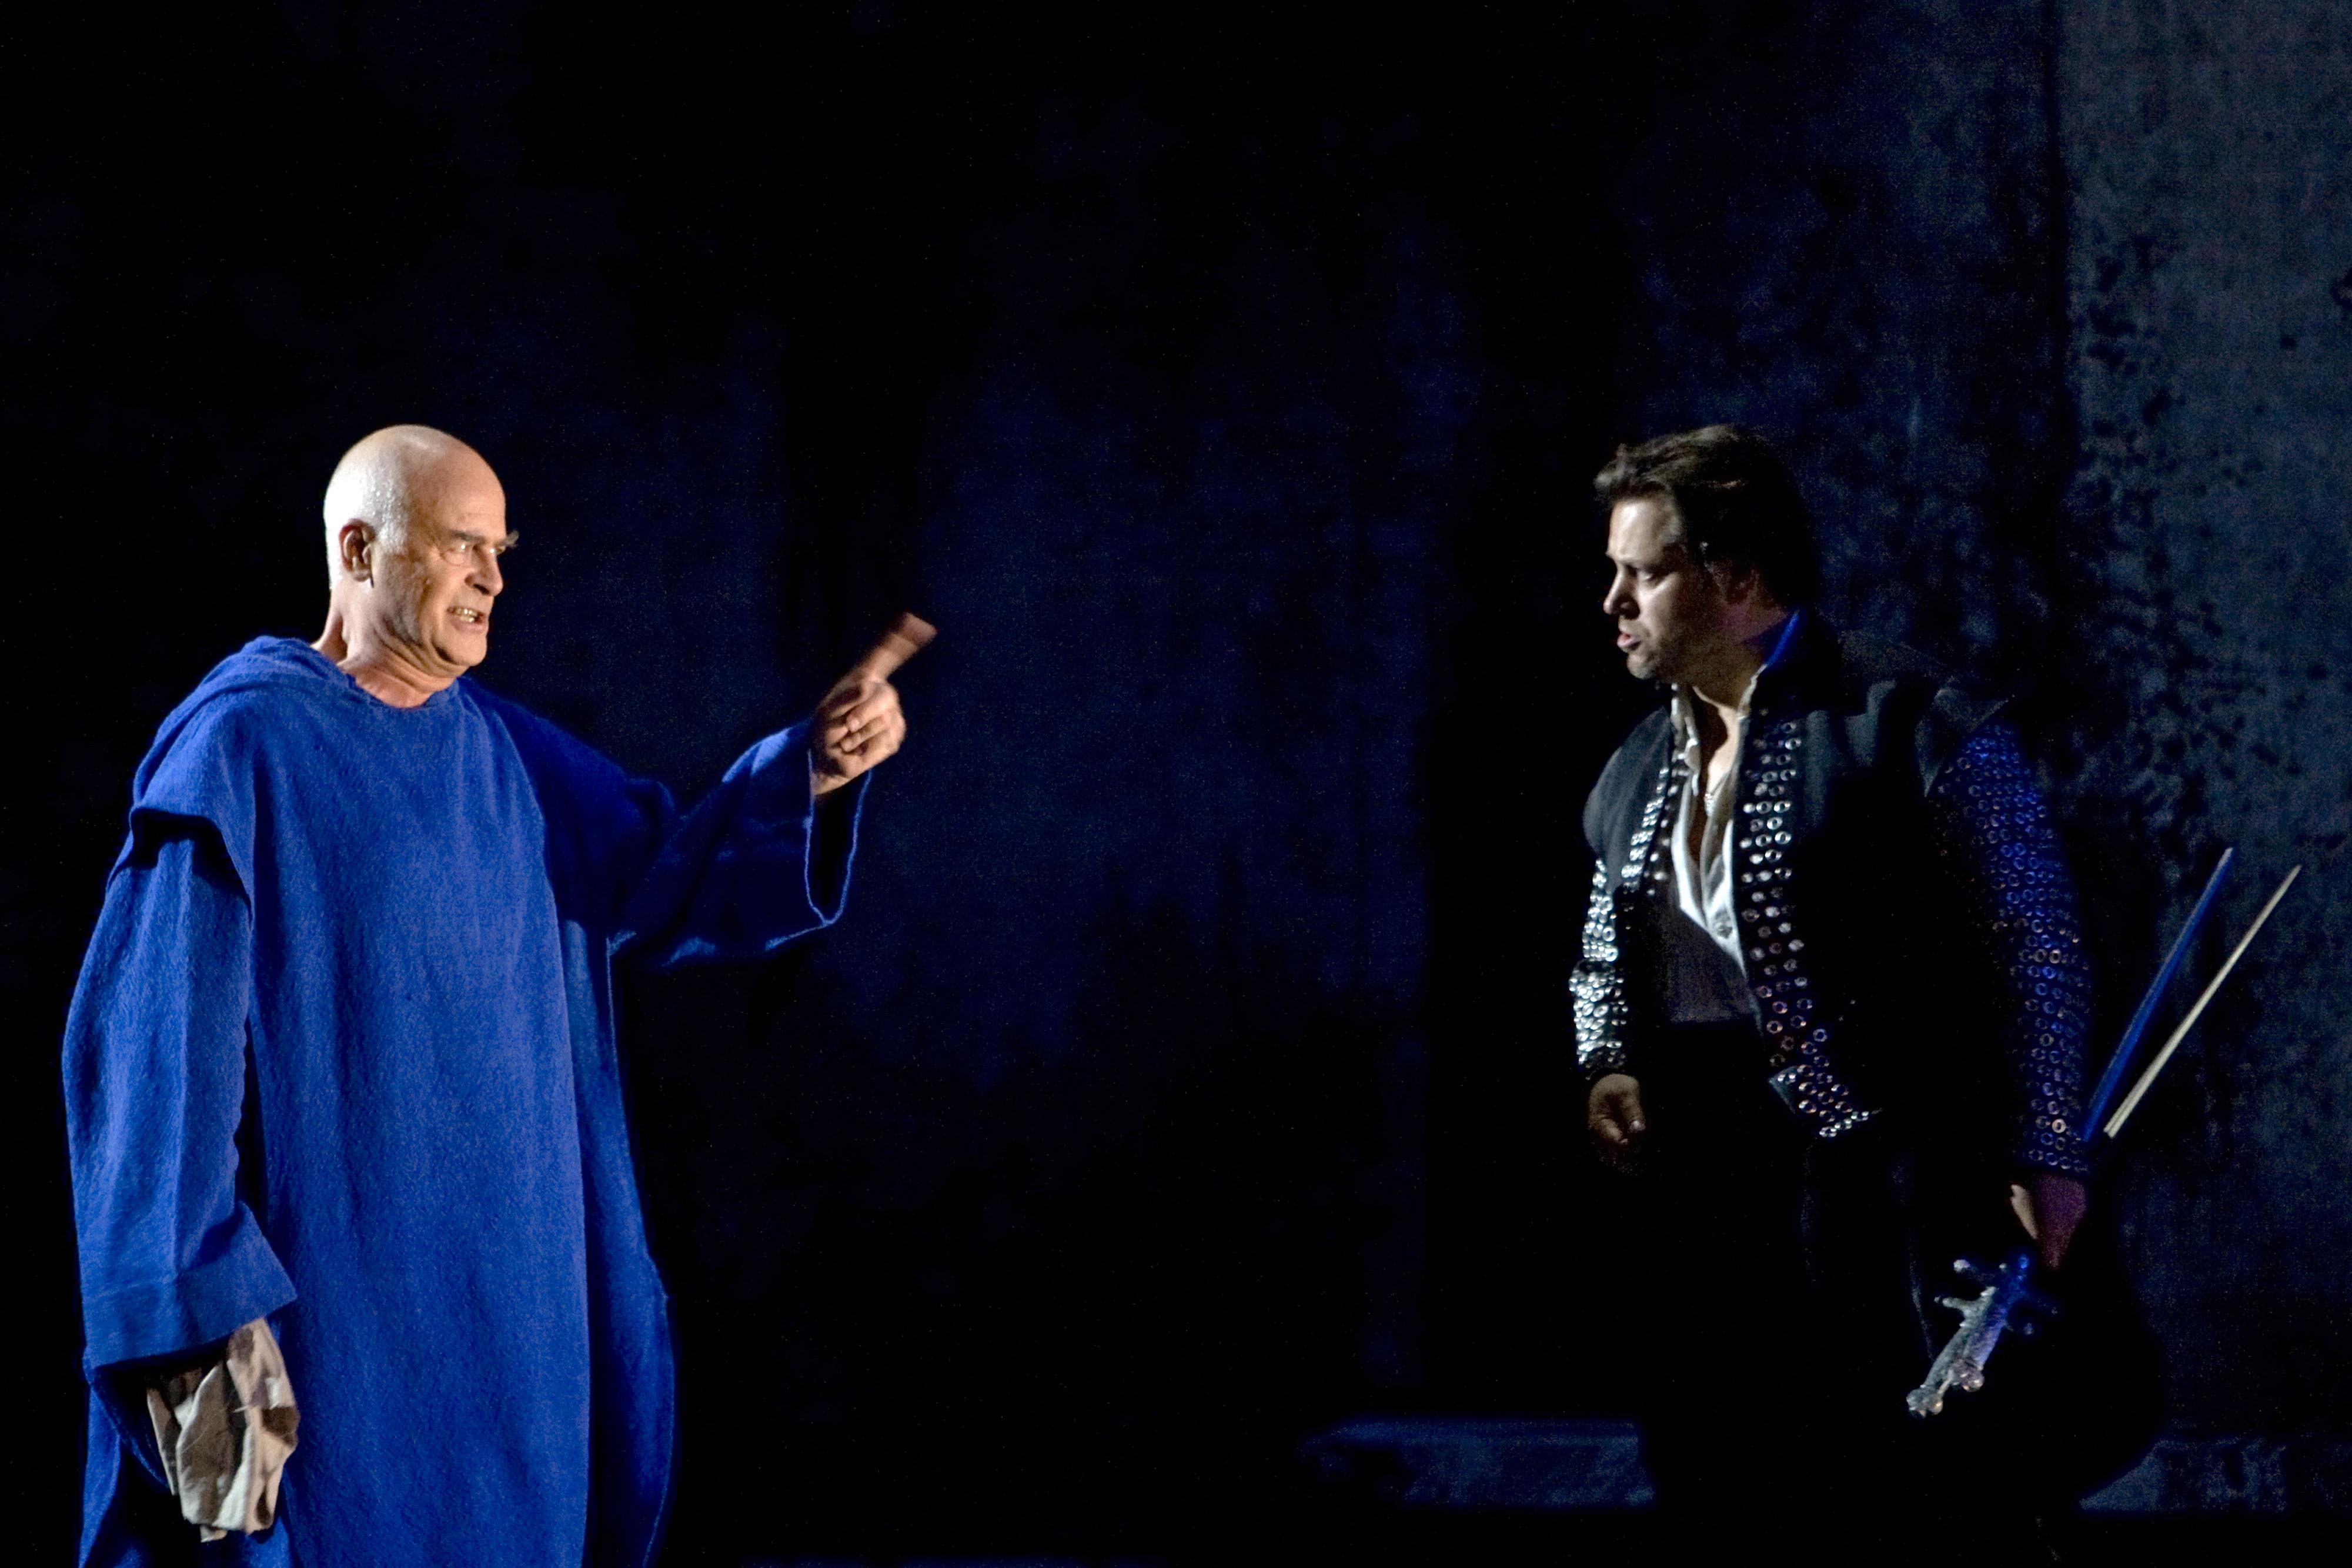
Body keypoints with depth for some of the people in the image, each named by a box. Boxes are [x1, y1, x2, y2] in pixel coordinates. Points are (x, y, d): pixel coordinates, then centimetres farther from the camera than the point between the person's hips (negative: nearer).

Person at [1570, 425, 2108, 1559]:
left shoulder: (1910, 722, -8)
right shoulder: (1636, 772, 14)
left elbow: (2037, 944, -8)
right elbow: (1603, 959, 27)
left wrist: (2045, 1157, -12)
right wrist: (1607, 1070, 6)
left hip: (1886, 1198, -7)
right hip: (1705, 1201, 7)